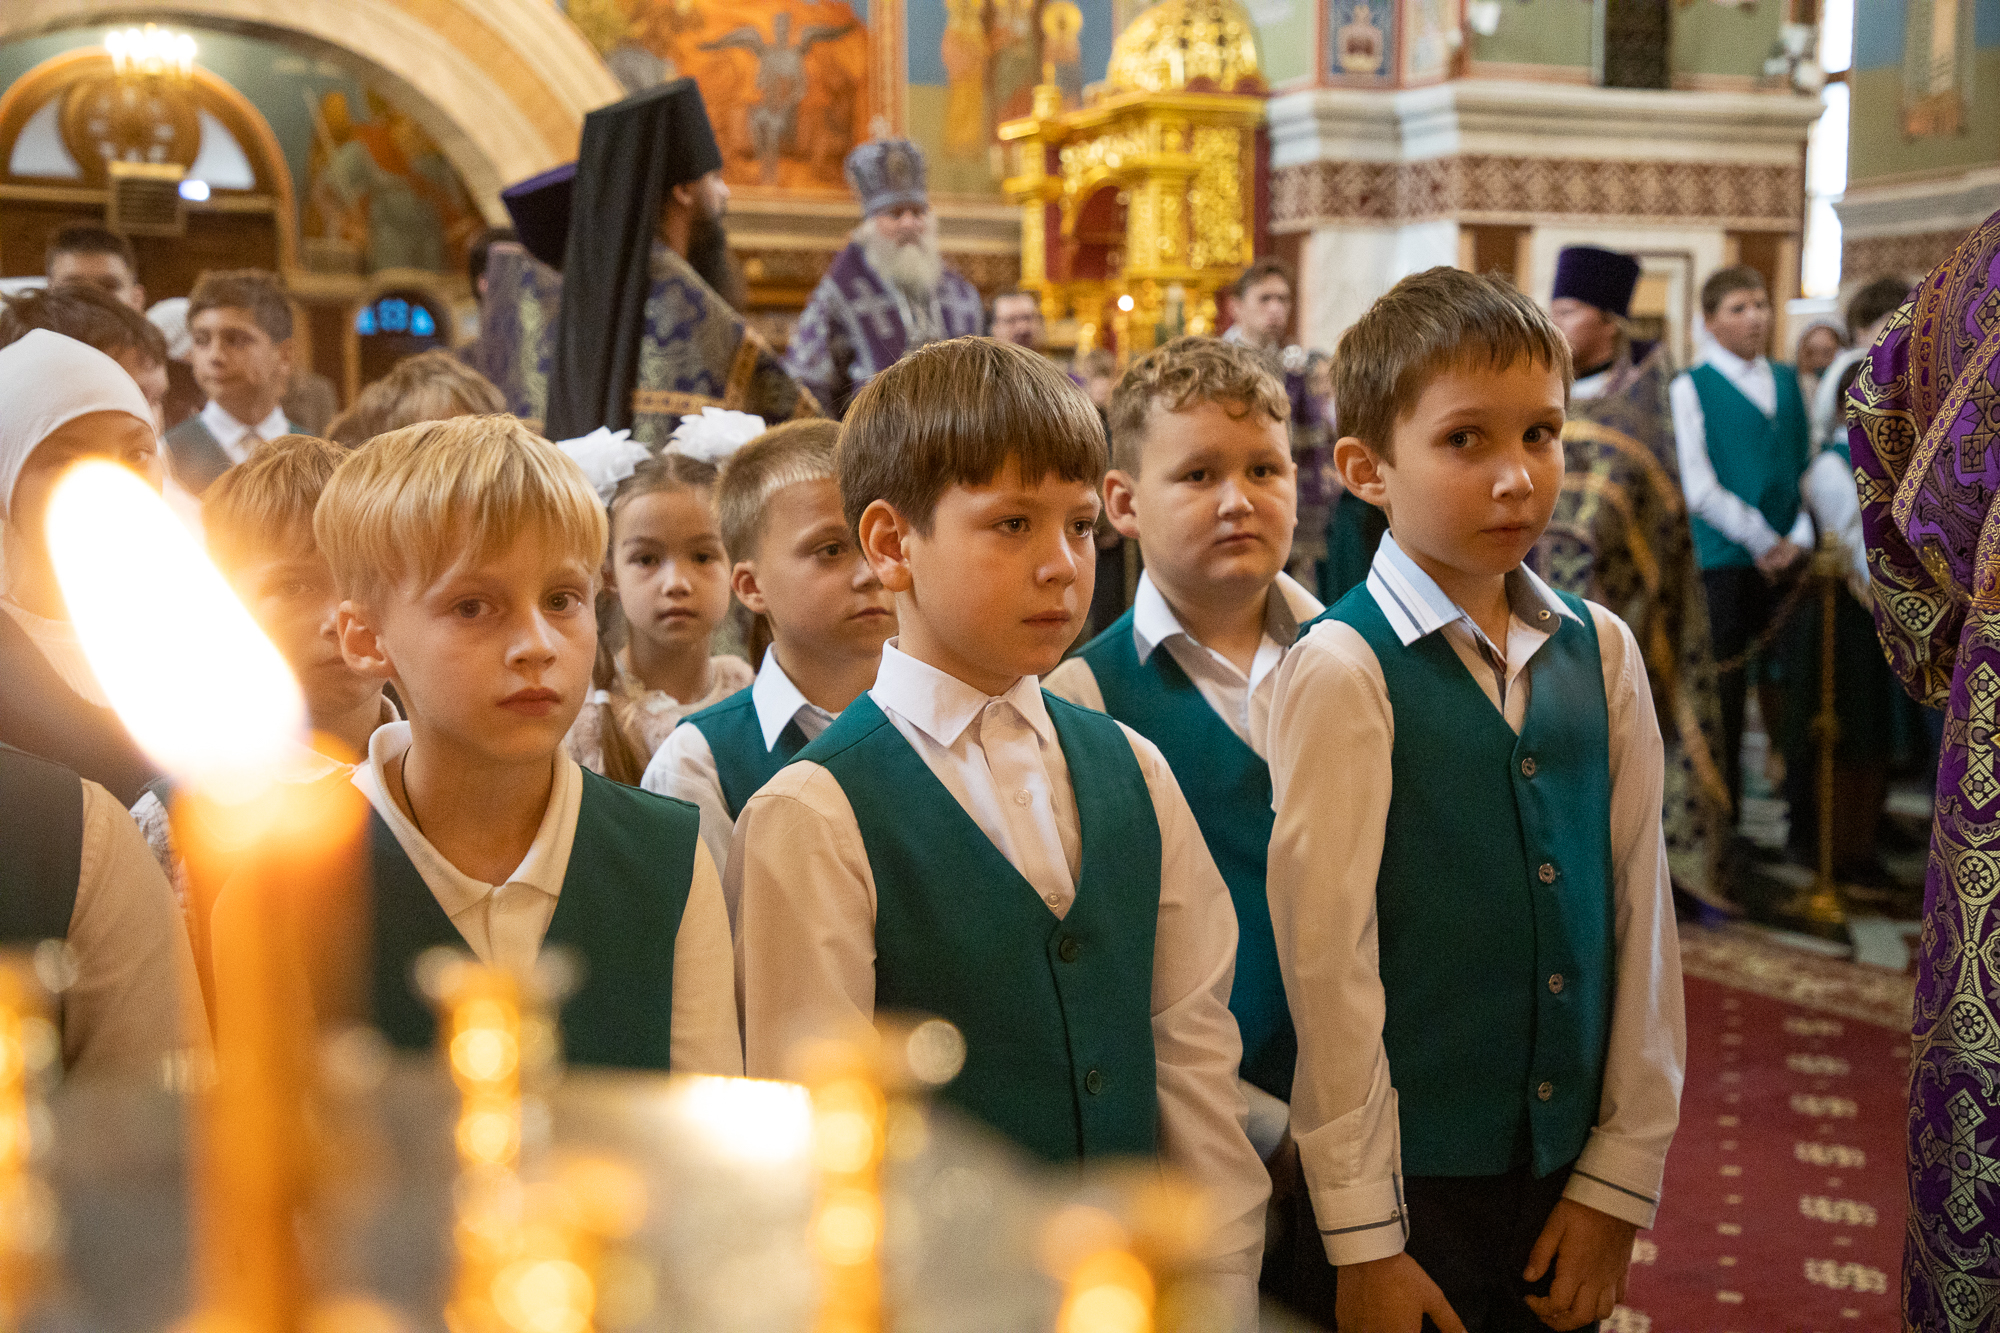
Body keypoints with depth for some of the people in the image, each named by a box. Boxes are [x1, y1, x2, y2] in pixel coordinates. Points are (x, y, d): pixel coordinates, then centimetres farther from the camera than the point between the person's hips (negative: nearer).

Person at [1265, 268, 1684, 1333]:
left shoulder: (1601, 654, 2)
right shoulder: (1342, 669, -13)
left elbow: (1641, 917, 4)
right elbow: (1328, 958, -13)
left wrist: (1621, 1177, 2)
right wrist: (1361, 1236, -10)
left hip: (1565, 1172, 5)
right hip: (1411, 1172, -4)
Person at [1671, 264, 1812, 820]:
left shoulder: (1787, 381, 14)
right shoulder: (1691, 387, -1)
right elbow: (1700, 488, -7)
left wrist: (1800, 537, -1)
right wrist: (1762, 542, -9)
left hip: (1786, 558, 4)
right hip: (1724, 559, -4)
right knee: (1724, 691, -1)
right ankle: (1723, 819, 6)